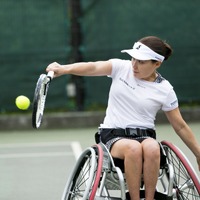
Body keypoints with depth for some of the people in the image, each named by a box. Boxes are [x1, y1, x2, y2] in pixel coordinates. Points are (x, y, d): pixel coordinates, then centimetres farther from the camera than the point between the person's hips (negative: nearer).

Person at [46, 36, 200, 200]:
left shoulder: (165, 90, 2)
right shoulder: (121, 67, 1)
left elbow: (180, 127, 10)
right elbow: (93, 67, -17)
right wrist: (63, 69, -34)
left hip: (145, 137, 1)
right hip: (114, 136, -1)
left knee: (151, 147, -37)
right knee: (134, 148, -37)